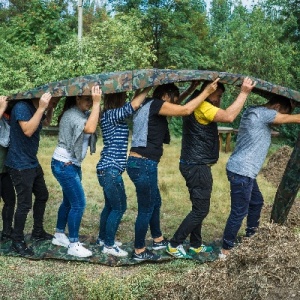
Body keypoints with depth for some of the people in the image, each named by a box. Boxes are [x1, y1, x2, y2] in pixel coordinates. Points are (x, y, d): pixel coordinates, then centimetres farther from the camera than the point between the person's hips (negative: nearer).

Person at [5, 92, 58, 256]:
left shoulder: (36, 109, 7)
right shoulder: (22, 107, -19)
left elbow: (46, 122, 27)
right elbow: (28, 130, -32)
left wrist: (50, 108, 9)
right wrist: (41, 108, -31)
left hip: (32, 162, 10)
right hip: (20, 165, -10)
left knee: (42, 195, 18)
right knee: (25, 203, -6)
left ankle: (38, 232, 33)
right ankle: (17, 242, 8)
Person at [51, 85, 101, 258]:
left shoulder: (83, 113, 8)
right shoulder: (72, 115, -22)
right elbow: (90, 129, -38)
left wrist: (97, 105, -15)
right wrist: (96, 103, -37)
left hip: (72, 164, 10)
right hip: (64, 165, -10)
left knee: (69, 201, 17)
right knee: (79, 203, -8)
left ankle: (59, 235, 31)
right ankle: (74, 245, 2)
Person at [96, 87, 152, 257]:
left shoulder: (113, 115, 13)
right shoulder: (111, 114, -14)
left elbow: (132, 107, 18)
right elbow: (133, 106, -24)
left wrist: (139, 92, 6)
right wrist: (148, 88, -13)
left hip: (108, 168, 10)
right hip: (111, 169, -10)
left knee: (110, 205, 19)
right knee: (119, 207, -2)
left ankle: (103, 238, 32)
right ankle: (109, 245, 7)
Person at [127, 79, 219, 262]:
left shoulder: (148, 107, 19)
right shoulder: (155, 105, -10)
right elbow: (186, 110, -16)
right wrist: (207, 91, -7)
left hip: (141, 163, 11)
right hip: (143, 165, -11)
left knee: (155, 202, 24)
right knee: (146, 209, 2)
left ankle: (158, 240, 40)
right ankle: (139, 252, 15)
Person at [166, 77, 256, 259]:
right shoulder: (202, 106, -19)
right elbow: (228, 116, -30)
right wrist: (244, 93, -26)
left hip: (195, 165, 11)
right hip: (198, 167, -11)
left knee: (199, 208, 18)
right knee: (200, 210, -3)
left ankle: (196, 245, 28)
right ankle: (174, 245, 6)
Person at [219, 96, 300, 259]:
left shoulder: (257, 113, 14)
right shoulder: (263, 113, -14)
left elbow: (286, 118, 22)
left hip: (244, 170, 10)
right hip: (242, 171, -10)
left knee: (256, 201, 25)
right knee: (239, 212, -3)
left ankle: (251, 234, 42)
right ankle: (225, 250, 7)